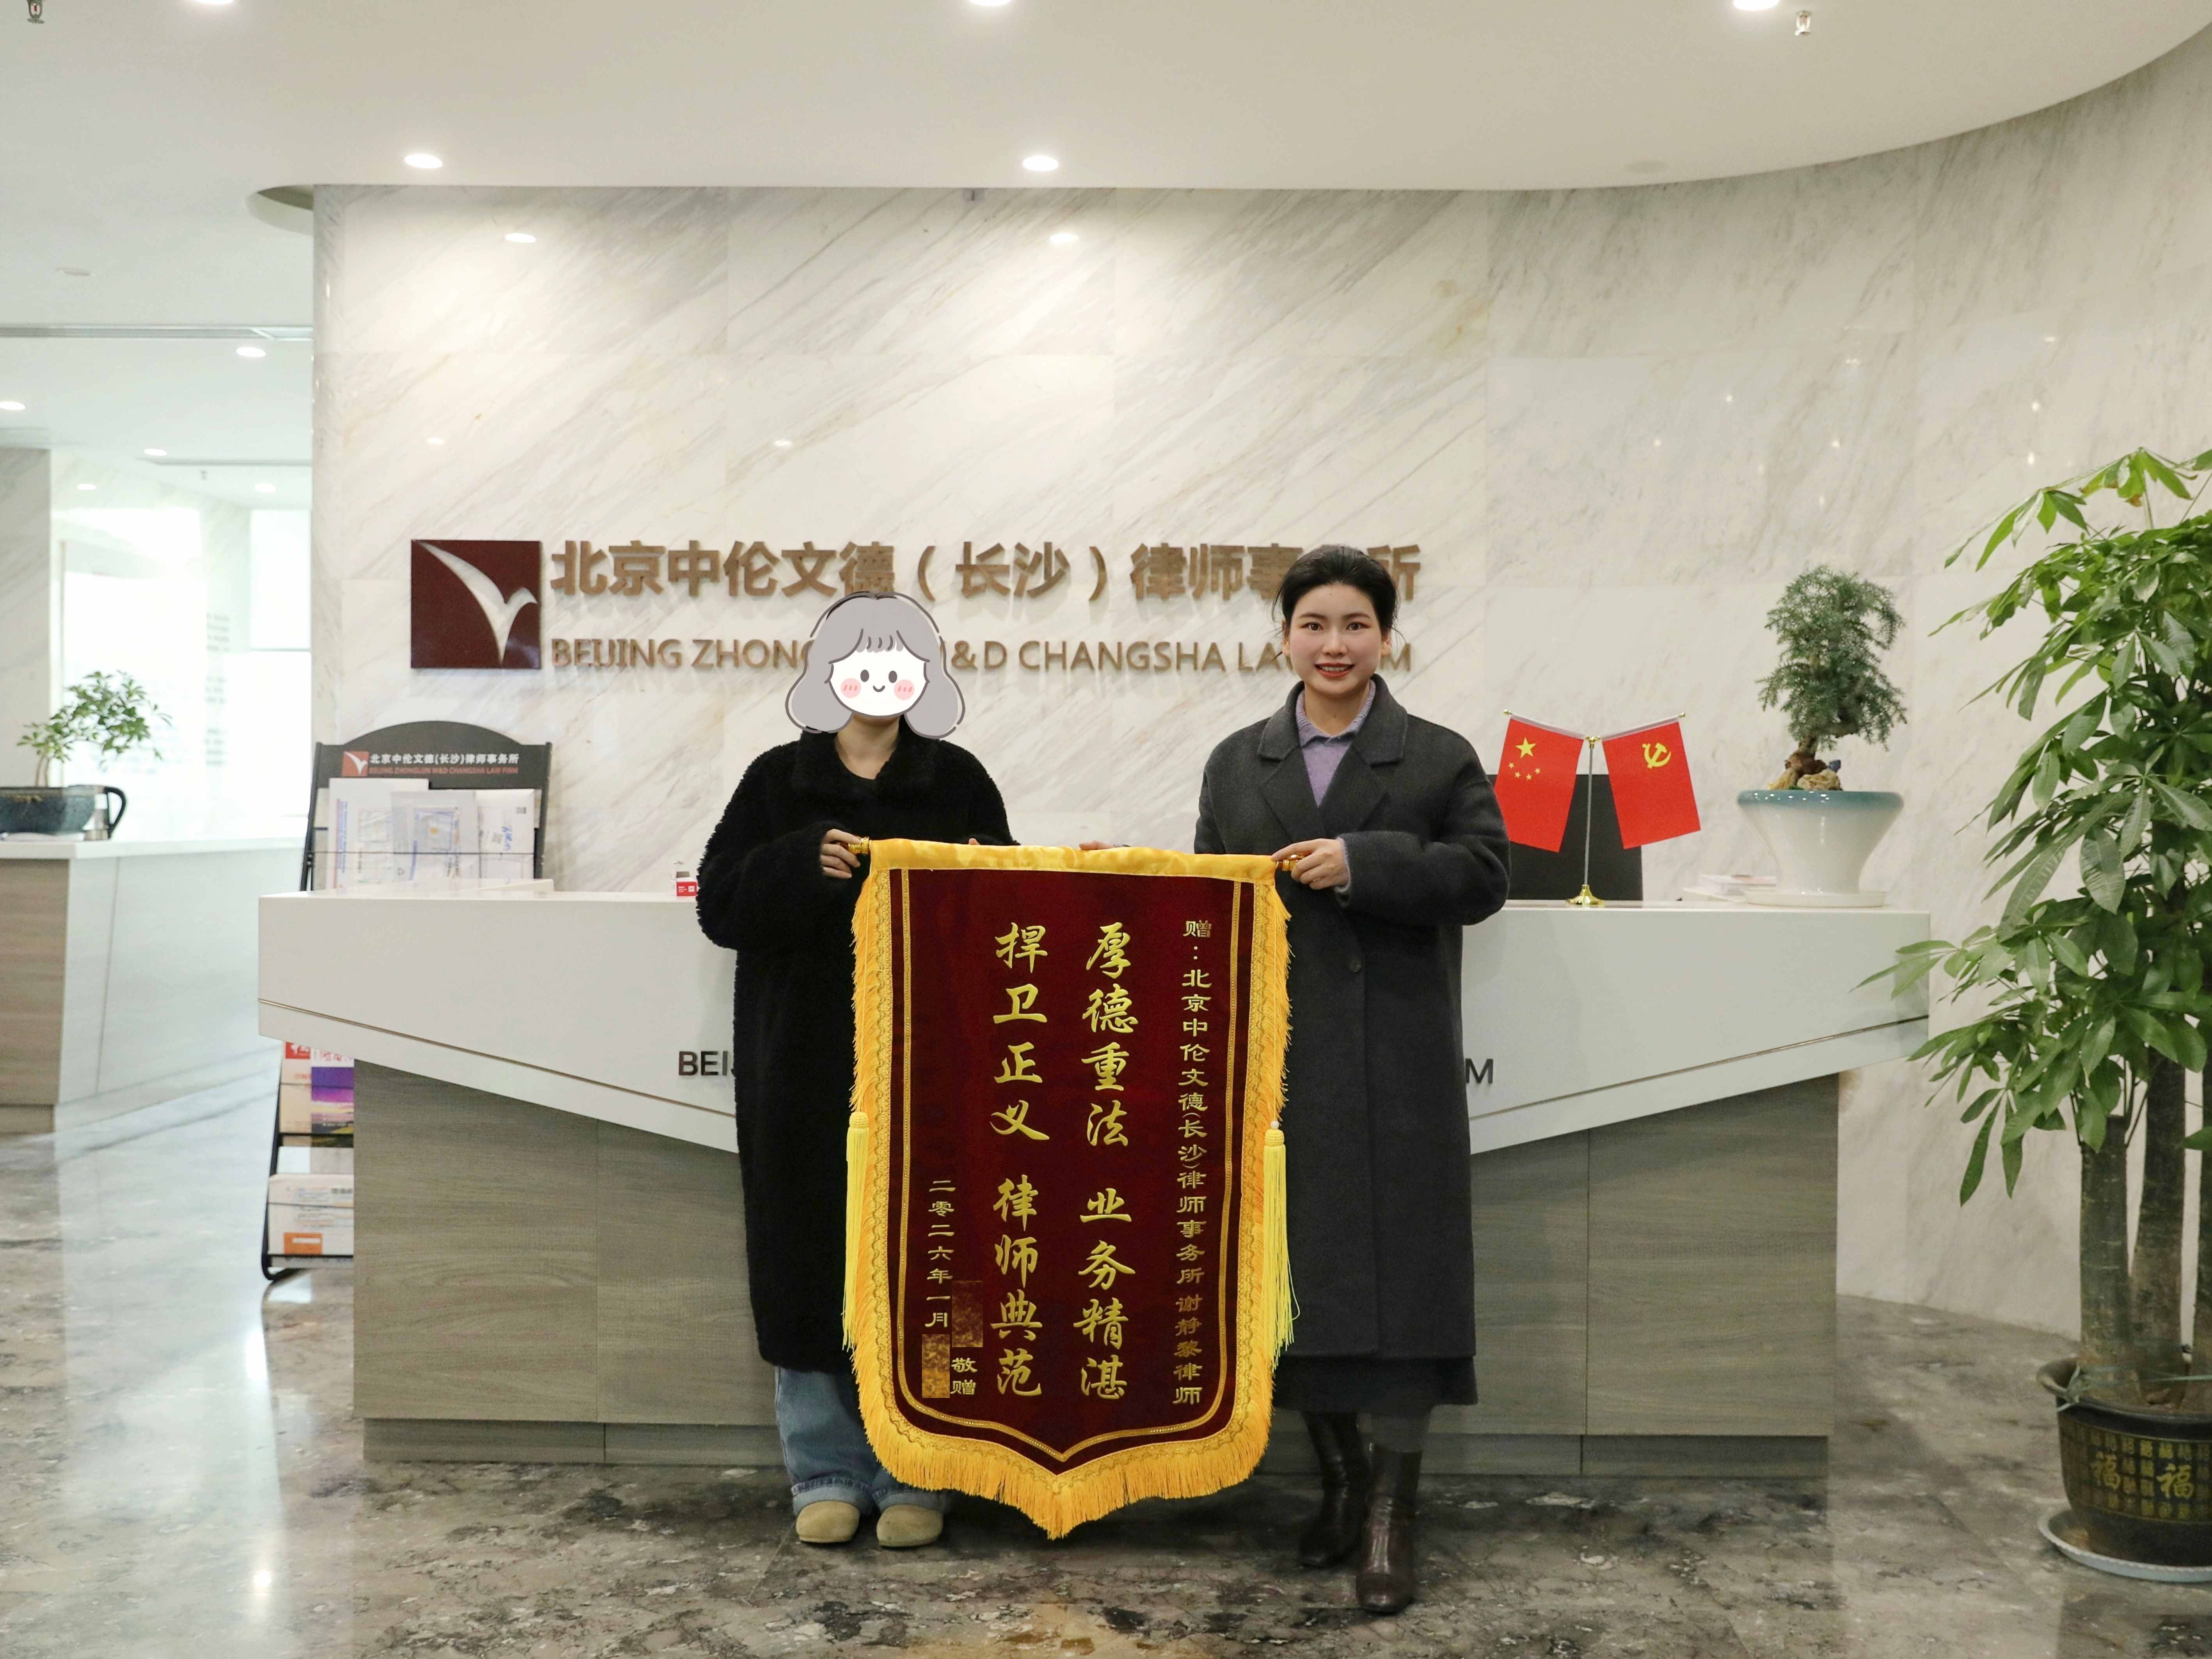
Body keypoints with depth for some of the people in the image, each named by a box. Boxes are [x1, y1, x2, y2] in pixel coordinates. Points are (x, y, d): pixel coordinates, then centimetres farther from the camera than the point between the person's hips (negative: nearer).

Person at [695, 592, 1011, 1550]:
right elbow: (720, 903, -2)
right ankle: (826, 1475, 17)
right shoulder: (777, 781, 6)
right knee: (811, 1261, 3)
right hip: (805, 1065, 1)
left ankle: (913, 1477, 14)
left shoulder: (959, 782, 6)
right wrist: (803, 863, -17)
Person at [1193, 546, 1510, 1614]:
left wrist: (1362, 862, -15)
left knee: (1395, 1274, -2)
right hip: (1274, 1060, 3)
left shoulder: (1441, 758, 5)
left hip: (1396, 1070, -3)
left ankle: (1392, 1517, 6)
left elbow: (1484, 874, -6)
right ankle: (1340, 1476, 27)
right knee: (1299, 1272, 10)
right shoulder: (1235, 764, 13)